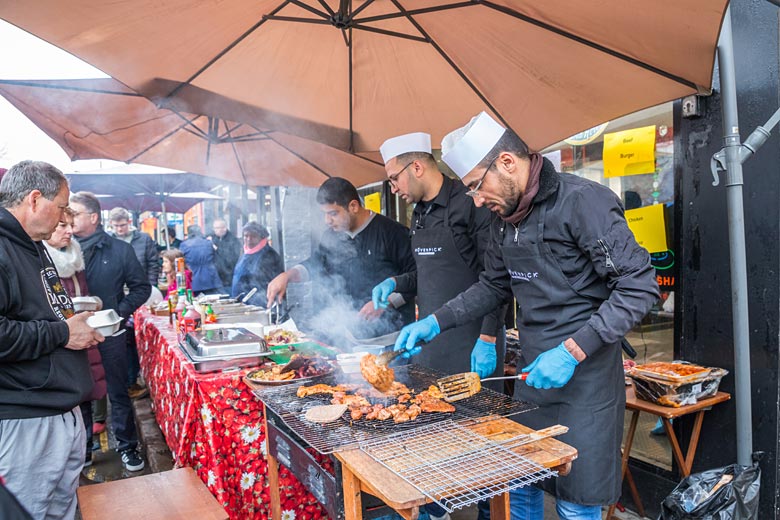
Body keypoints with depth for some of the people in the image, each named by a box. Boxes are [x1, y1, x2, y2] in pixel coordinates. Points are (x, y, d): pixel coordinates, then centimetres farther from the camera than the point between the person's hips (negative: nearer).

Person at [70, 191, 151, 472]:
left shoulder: (119, 249, -3)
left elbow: (141, 287, 2)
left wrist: (121, 310, -11)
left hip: (109, 334, -2)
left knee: (118, 392, 9)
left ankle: (127, 446, 23)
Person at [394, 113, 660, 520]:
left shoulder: (582, 201, -16)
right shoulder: (505, 216, 9)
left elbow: (639, 287, -18)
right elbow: (494, 286, 20)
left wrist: (572, 351, -23)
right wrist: (435, 323, 10)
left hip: (584, 377, -7)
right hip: (533, 375, 7)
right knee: (519, 486, 16)